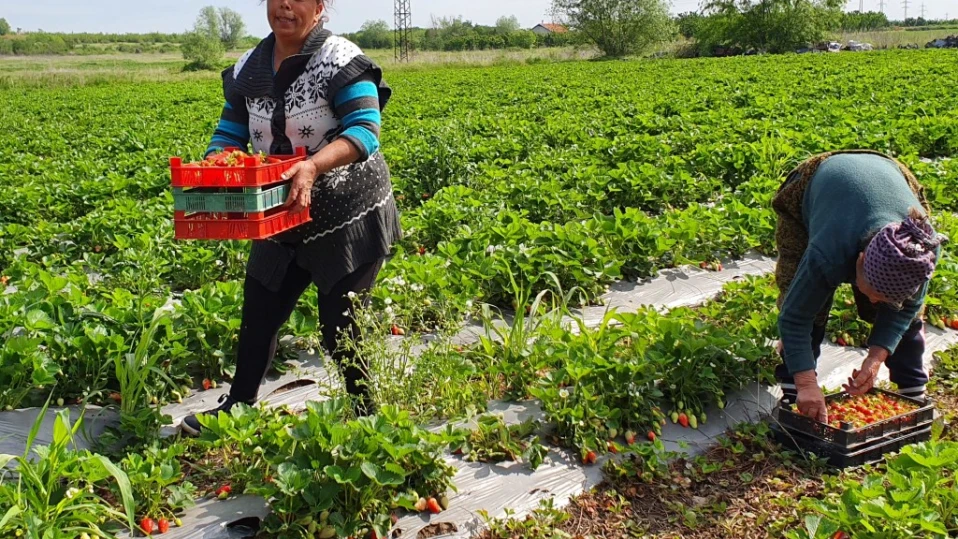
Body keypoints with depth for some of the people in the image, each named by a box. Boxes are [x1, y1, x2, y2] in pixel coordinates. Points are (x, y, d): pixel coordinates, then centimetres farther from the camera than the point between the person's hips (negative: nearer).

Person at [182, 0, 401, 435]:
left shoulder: (340, 61, -12)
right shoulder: (249, 69, 7)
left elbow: (365, 130, -22)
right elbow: (230, 133, 9)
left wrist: (314, 165, -37)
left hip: (349, 216, -6)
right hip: (284, 220, 6)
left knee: (340, 324, -2)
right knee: (257, 313, 11)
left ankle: (368, 415, 20)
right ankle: (237, 407, 31)